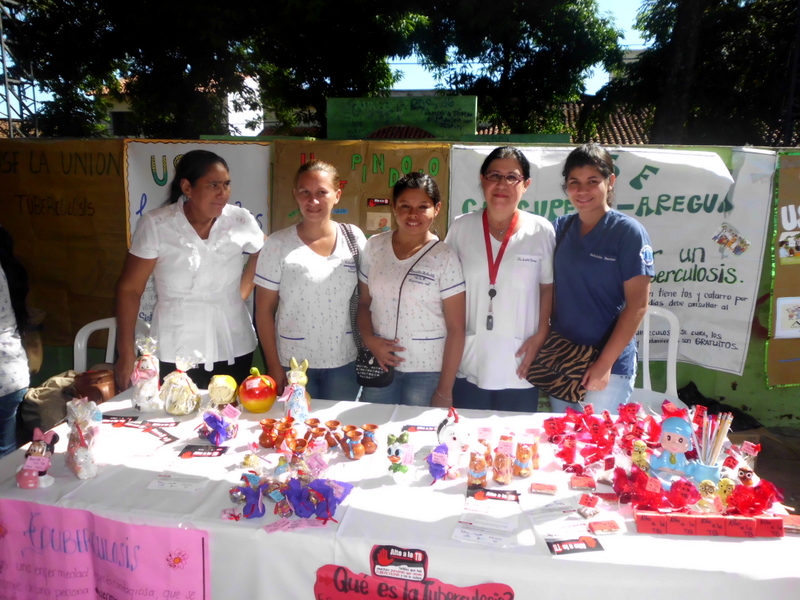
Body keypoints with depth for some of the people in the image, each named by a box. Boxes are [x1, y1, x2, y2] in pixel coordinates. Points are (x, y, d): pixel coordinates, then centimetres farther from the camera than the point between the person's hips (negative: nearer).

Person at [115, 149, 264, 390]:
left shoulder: (241, 220, -5)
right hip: (175, 353, -2)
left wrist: (240, 294, 7)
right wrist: (126, 353, -7)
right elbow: (129, 289, -5)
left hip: (234, 350, 2)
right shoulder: (155, 224, -9)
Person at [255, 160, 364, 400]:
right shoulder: (278, 244, -7)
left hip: (345, 363, 2)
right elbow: (264, 310, -4)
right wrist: (274, 367, -5)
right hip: (293, 363, -2)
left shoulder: (354, 238, -1)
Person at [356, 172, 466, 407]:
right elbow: (363, 302, 9)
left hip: (427, 372, -3)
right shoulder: (375, 246, 2)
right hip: (380, 365, 3)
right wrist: (369, 339, -10)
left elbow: (456, 329, -8)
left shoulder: (445, 258, -9)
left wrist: (444, 391, -9)